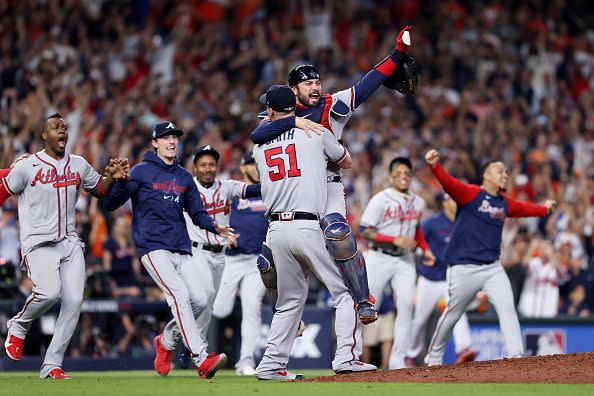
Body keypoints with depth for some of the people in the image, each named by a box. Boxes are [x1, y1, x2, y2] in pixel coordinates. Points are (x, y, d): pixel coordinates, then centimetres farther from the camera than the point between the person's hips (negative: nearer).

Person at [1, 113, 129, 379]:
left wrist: (113, 177, 3)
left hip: (69, 243, 5)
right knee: (49, 292, -27)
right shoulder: (27, 166, -2)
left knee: (73, 301, -9)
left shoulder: (79, 165, 12)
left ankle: (51, 365, 0)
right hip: (38, 244, -5)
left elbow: (100, 190, 24)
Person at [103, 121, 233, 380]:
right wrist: (120, 181, -26)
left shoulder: (184, 177, 18)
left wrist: (215, 227, 0)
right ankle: (201, 358, -28)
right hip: (154, 247, -6)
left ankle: (166, 341, 20)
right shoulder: (142, 172, 0)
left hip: (181, 249, 6)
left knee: (199, 299, -6)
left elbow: (197, 212, 21)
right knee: (179, 295, -22)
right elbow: (110, 204, -6)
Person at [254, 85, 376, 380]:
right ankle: (346, 356, -9)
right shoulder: (315, 132, 3)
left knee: (291, 300, 16)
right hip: (308, 227, -5)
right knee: (345, 290, 2)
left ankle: (271, 364, 12)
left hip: (276, 230, 5)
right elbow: (346, 161, 18)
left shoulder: (260, 145, 13)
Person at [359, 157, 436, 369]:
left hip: (405, 260, 4)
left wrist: (425, 249, 12)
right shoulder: (381, 199, -9)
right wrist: (395, 240, -20)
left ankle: (397, 360, -6)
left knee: (406, 304, -10)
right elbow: (364, 231, -13)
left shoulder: (418, 202, 10)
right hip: (379, 258, -4)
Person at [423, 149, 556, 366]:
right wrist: (434, 165, -43)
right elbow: (449, 182, -24)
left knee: (507, 308, -10)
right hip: (464, 269, -5)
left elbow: (524, 209, 35)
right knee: (452, 314, 6)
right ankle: (433, 357, 24)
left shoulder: (505, 203, 14)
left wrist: (544, 209, 50)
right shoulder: (470, 193, -7)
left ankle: (517, 357, -11)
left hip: (493, 267, 5)